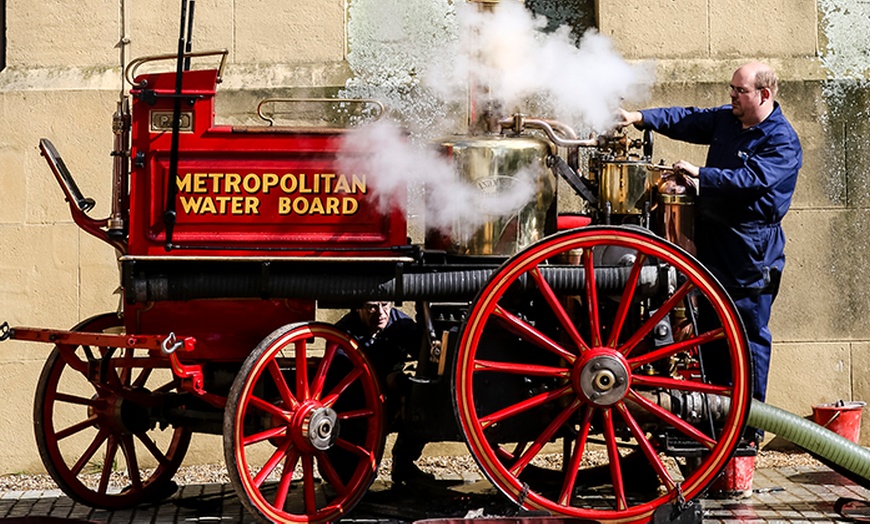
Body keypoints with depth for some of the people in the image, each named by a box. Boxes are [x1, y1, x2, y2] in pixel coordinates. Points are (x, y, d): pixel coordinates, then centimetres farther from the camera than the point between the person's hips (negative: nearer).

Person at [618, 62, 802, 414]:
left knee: (750, 335, -3)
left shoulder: (782, 141, -12)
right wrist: (640, 118, -5)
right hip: (712, 246, 8)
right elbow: (686, 120, 10)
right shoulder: (726, 120, 12)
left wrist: (700, 175, -25)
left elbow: (751, 178, -24)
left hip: (751, 254, -8)